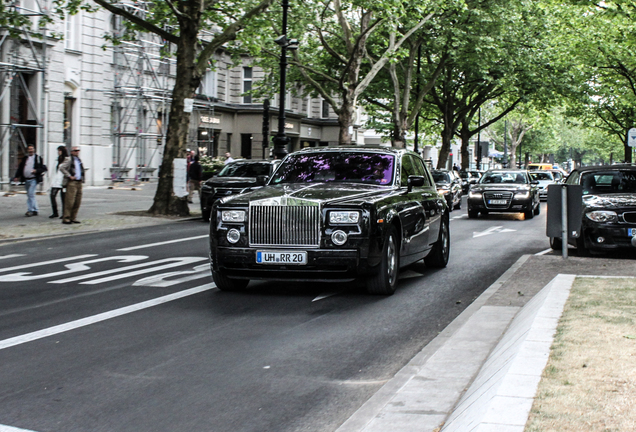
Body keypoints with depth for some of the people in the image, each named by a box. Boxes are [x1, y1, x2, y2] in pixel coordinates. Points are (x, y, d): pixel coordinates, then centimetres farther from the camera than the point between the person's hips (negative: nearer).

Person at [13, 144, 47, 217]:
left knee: (31, 194, -16)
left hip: (33, 179, -6)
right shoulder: (24, 158, 14)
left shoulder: (38, 158, 1)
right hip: (26, 180, 6)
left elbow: (44, 168, -1)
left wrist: (36, 170, -17)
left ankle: (30, 210, -12)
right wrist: (16, 177, 7)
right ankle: (35, 210, 19)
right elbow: (20, 168, 16)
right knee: (30, 195, 11)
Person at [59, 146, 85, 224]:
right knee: (70, 201, -10)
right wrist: (69, 176, -16)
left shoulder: (79, 160, 19)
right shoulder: (69, 159, -5)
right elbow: (61, 168, -16)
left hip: (79, 182, 8)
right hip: (71, 183, -8)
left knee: (77, 202, 6)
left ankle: (73, 218, 13)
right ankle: (66, 218, -6)